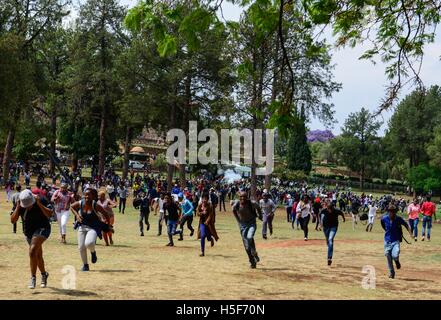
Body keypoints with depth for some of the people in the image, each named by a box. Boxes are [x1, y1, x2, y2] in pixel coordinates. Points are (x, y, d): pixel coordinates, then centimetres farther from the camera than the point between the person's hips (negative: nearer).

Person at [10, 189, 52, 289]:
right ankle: (44, 274, 39)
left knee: (32, 251, -25)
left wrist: (39, 204, -34)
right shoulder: (20, 206, -7)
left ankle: (33, 277, -18)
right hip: (28, 232, 6)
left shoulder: (41, 200, -18)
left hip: (42, 229, -5)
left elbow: (49, 214, -28)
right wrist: (17, 208, -23)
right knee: (38, 256, 15)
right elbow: (13, 220, -12)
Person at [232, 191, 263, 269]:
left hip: (251, 223, -2)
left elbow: (258, 208, 5)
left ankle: (254, 253, -6)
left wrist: (260, 216, 11)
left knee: (250, 237, -30)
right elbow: (233, 210, 12)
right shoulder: (236, 205, -12)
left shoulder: (252, 203, -17)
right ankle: (252, 262, 15)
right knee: (247, 246, 2)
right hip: (242, 225, 2)